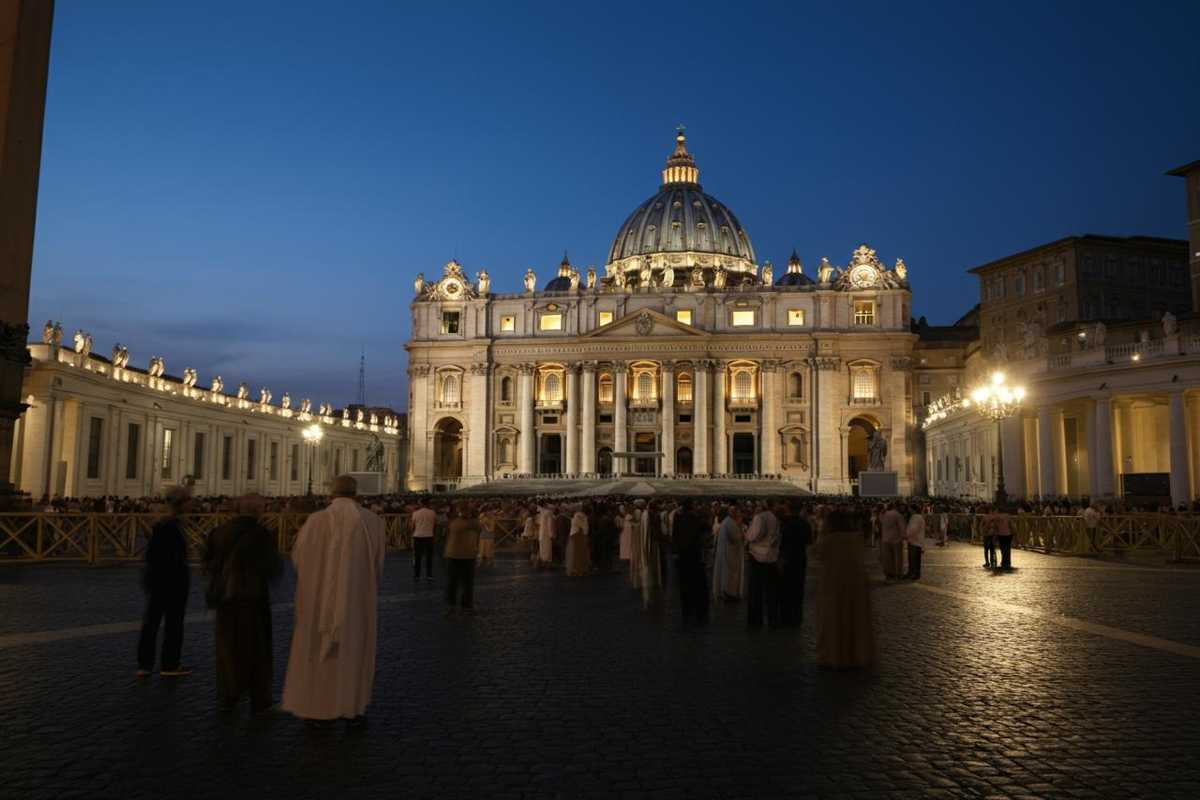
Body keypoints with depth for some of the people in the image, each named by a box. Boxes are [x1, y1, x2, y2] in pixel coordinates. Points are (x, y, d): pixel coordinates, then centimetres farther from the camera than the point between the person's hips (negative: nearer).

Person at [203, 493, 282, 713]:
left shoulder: (219, 532, -3)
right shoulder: (263, 535, -15)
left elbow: (208, 563, 3)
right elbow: (274, 569, -10)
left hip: (226, 598, 4)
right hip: (253, 600, -4)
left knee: (228, 646, 18)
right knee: (256, 649, 9)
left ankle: (228, 696, 25)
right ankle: (259, 700, 15)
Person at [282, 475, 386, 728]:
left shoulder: (316, 520, -10)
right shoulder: (373, 521, -7)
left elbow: (297, 558, 0)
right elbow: (378, 565, -1)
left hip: (320, 597, 0)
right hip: (358, 599, 0)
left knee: (318, 651, 15)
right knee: (355, 652, 14)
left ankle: (316, 709, 22)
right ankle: (352, 709, 19)